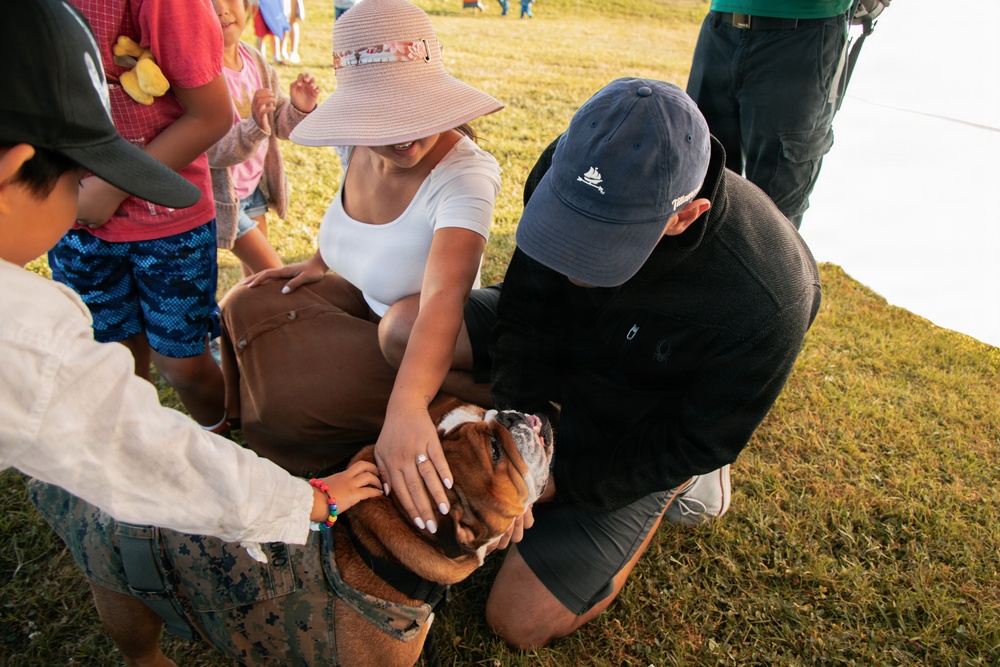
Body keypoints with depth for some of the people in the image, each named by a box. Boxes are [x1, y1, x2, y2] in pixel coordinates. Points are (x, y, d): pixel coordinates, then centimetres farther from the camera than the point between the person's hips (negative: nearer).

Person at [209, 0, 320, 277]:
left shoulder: (254, 58, -2)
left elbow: (278, 124, 4)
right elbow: (210, 150, -30)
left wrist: (299, 109, -18)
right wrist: (254, 127, -46)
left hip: (254, 188, 7)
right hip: (221, 197, -7)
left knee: (255, 275, 20)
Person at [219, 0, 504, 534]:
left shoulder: (464, 174, -33)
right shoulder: (358, 146, -13)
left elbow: (443, 299, -48)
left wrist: (405, 405, -62)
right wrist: (319, 262, 3)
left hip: (437, 332, -7)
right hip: (365, 300, 7)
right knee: (246, 306, 1)